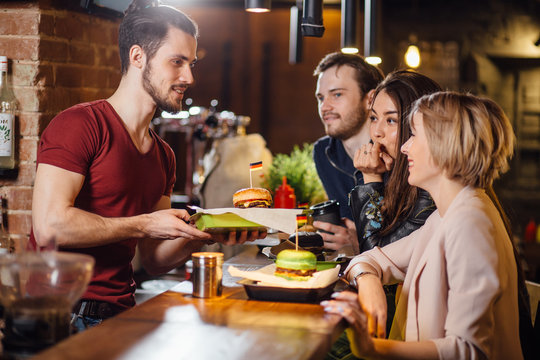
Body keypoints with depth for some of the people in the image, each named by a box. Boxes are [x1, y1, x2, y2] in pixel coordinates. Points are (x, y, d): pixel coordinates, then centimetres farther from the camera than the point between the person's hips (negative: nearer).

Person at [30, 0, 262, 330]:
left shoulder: (163, 155, 15)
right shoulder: (78, 125, -8)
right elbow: (49, 226, -19)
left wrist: (202, 236, -2)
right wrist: (145, 225, -12)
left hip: (122, 314, 7)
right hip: (65, 316, -7)